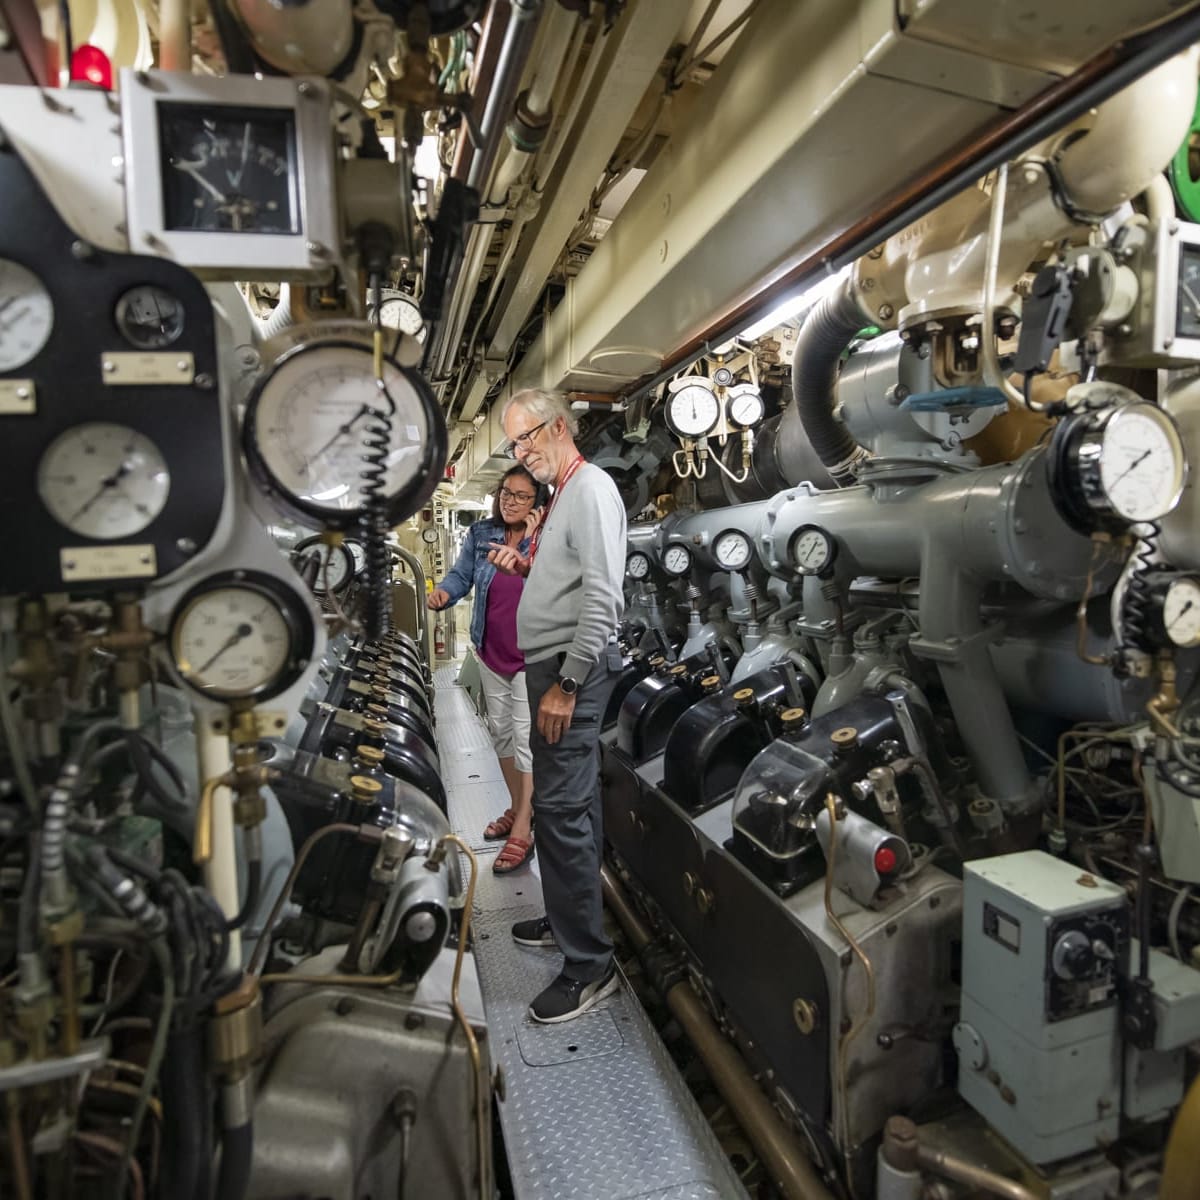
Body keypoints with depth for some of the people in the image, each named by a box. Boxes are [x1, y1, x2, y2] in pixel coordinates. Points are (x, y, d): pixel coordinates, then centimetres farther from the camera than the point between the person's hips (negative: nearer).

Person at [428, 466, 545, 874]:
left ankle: (522, 831, 0)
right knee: (500, 730, 16)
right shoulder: (481, 534, 1)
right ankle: (517, 808, 34)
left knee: (525, 735, -7)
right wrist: (443, 593, -15)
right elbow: (461, 575, 5)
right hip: (491, 653, 6)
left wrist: (533, 542, -24)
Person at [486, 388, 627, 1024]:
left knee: (561, 808, -9)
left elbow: (602, 595, -21)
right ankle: (569, 918, 31)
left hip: (572, 667, -10)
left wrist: (567, 684, -21)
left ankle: (588, 964, 2)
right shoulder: (563, 494, 20)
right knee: (573, 802, 17)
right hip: (552, 663, 10)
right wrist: (523, 565, 9)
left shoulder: (592, 488, -12)